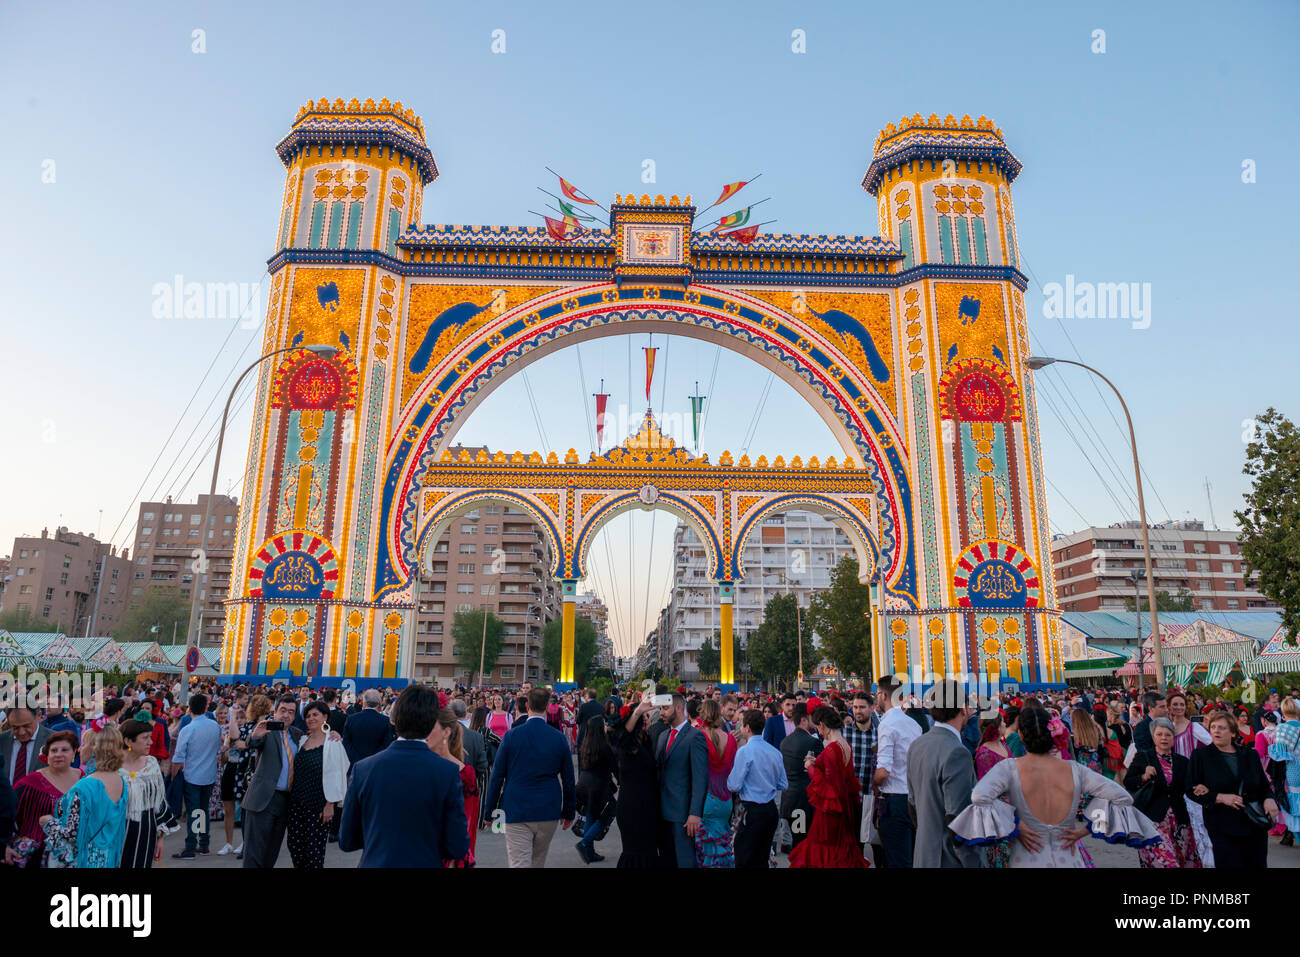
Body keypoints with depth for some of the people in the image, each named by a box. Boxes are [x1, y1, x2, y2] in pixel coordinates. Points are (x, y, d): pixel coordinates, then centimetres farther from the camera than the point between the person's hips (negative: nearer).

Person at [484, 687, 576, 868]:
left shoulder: (511, 735, -7)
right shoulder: (559, 737, -3)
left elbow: (497, 776, -3)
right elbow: (568, 780, 4)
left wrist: (490, 810, 7)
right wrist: (568, 812, 16)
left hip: (516, 811, -2)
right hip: (548, 812, 2)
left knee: (519, 863, -1)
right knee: (538, 862, 20)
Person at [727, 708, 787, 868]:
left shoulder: (745, 751, -15)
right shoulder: (775, 752, 5)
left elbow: (733, 786, -15)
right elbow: (783, 785, 12)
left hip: (753, 812, -7)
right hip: (772, 809, 7)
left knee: (744, 861, -1)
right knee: (761, 860, 16)